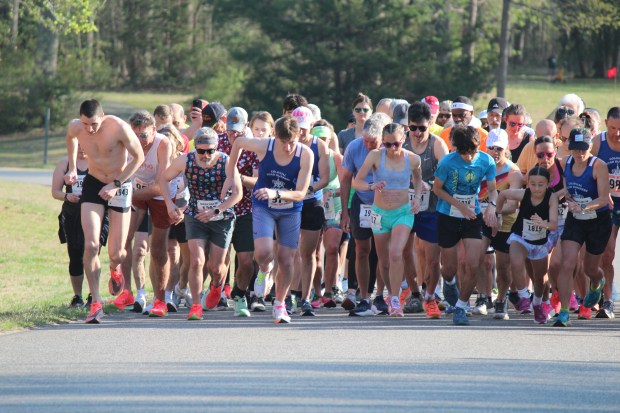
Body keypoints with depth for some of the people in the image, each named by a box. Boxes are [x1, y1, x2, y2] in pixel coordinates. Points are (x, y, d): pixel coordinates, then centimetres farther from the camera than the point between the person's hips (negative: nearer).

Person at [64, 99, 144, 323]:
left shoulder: (119, 128, -25)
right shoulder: (75, 127, -13)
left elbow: (138, 157, -13)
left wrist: (116, 184, -18)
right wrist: (72, 168, 8)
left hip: (119, 186, -2)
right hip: (93, 184, 2)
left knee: (116, 253, -1)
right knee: (91, 245, -15)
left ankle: (115, 269, 39)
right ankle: (95, 303, -7)